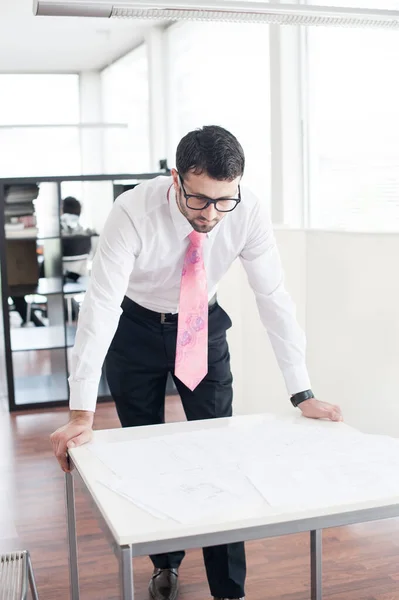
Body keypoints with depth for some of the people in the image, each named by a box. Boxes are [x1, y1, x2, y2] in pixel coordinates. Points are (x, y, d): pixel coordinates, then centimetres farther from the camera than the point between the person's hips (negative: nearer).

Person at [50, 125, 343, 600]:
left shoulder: (248, 213, -25)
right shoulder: (133, 213, -32)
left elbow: (273, 298, -19)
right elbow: (100, 306, -35)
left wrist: (302, 395, -22)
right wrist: (81, 415, -39)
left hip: (203, 327, 1)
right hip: (135, 328, -1)